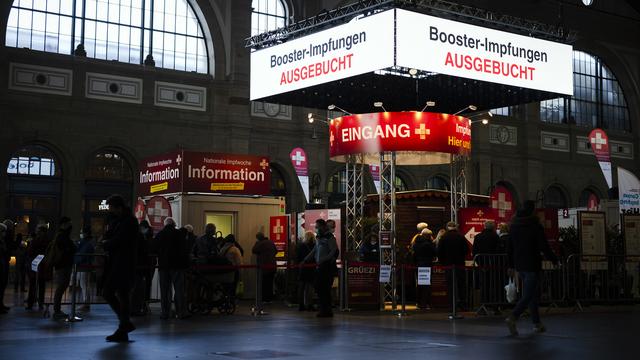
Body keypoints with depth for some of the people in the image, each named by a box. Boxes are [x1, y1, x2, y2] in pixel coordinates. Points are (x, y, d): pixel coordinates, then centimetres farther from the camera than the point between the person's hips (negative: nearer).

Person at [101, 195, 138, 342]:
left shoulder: (129, 221, -12)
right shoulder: (115, 220, 16)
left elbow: (118, 241, -19)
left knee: (122, 295, -4)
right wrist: (106, 241, -9)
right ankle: (126, 323, 18)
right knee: (107, 293, 9)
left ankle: (123, 331, 3)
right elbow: (107, 237, 13)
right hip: (115, 263, 9)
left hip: (124, 265, -9)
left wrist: (106, 243, -3)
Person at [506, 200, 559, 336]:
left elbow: (509, 247, 13)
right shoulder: (535, 226, -11)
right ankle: (513, 318, -26)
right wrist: (554, 260, 2)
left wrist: (511, 265, 19)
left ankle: (537, 323, 19)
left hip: (519, 266, 7)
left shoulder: (514, 226, 8)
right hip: (532, 266, -7)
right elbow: (544, 246, -11)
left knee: (533, 293, 17)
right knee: (528, 295, -8)